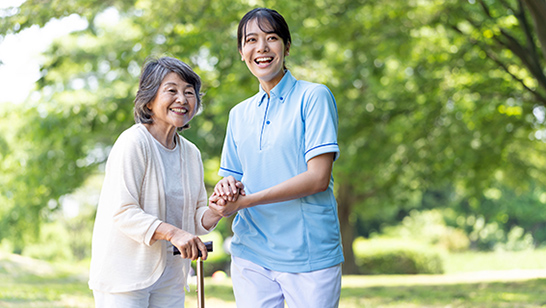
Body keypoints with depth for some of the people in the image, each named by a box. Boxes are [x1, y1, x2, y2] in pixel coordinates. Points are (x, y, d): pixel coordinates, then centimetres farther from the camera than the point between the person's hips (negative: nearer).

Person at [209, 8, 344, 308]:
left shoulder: (314, 96, -4)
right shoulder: (240, 114, 15)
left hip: (309, 254, -4)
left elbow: (318, 177, -13)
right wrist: (226, 188, -10)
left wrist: (246, 201, -17)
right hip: (251, 254, 5)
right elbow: (231, 177, 15)